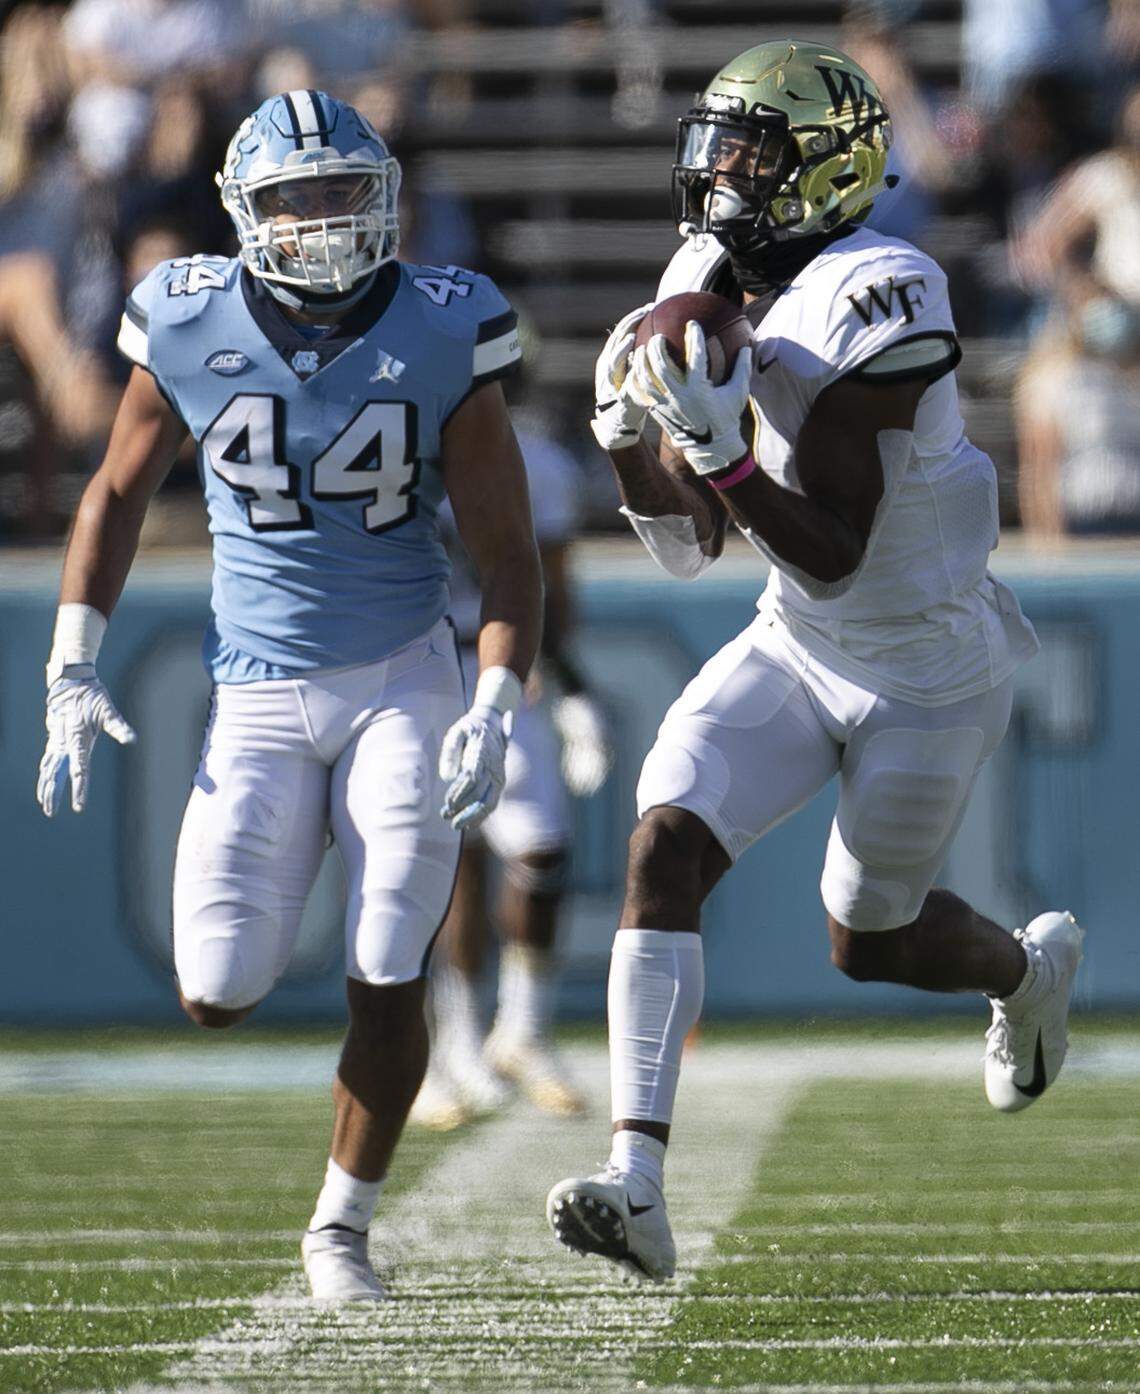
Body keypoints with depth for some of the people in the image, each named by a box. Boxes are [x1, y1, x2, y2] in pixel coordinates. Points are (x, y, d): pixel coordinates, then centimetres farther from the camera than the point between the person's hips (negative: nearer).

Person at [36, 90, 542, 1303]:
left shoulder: (440, 340, -9)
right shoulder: (192, 333, -7)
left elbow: (508, 562, -5)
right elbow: (117, 495, 10)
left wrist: (492, 715, -18)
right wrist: (72, 675, 4)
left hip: (401, 681, -1)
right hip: (258, 694, 1)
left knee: (387, 982, -7)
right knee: (217, 996, -7)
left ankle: (341, 1226, 13)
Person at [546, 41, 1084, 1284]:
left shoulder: (869, 306, -27)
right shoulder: (710, 295, -2)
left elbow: (833, 555, -28)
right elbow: (692, 543, 4)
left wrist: (719, 449, -38)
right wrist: (630, 434, -12)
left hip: (926, 675, -6)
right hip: (796, 650, 6)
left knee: (868, 941, 10)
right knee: (665, 846, -16)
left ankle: (1030, 967, 47)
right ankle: (637, 1182, -20)